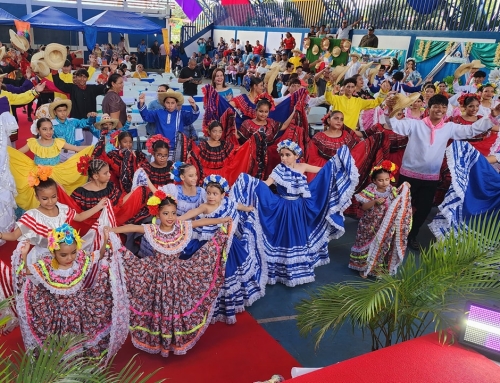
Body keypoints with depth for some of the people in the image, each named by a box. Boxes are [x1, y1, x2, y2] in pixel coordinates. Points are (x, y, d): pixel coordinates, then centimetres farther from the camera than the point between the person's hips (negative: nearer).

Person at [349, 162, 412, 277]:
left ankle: (379, 268, 31)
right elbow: (363, 207, -17)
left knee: (383, 246, 13)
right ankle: (363, 268, 25)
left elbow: (399, 203, -2)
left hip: (386, 227, 3)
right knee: (367, 246, 8)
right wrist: (375, 201, -31)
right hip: (370, 226, -3)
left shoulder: (392, 191, -2)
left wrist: (405, 191, -13)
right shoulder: (370, 191, -13)